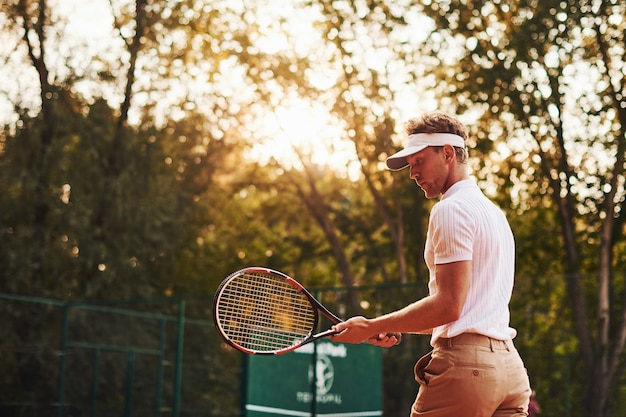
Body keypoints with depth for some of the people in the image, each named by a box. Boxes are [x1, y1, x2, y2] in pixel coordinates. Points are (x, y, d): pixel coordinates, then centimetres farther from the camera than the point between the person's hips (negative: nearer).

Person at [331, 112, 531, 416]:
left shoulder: (451, 209, -7)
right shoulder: (494, 212, 22)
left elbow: (448, 306, -17)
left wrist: (372, 327, -9)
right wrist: (398, 329, 18)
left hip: (464, 365, -9)